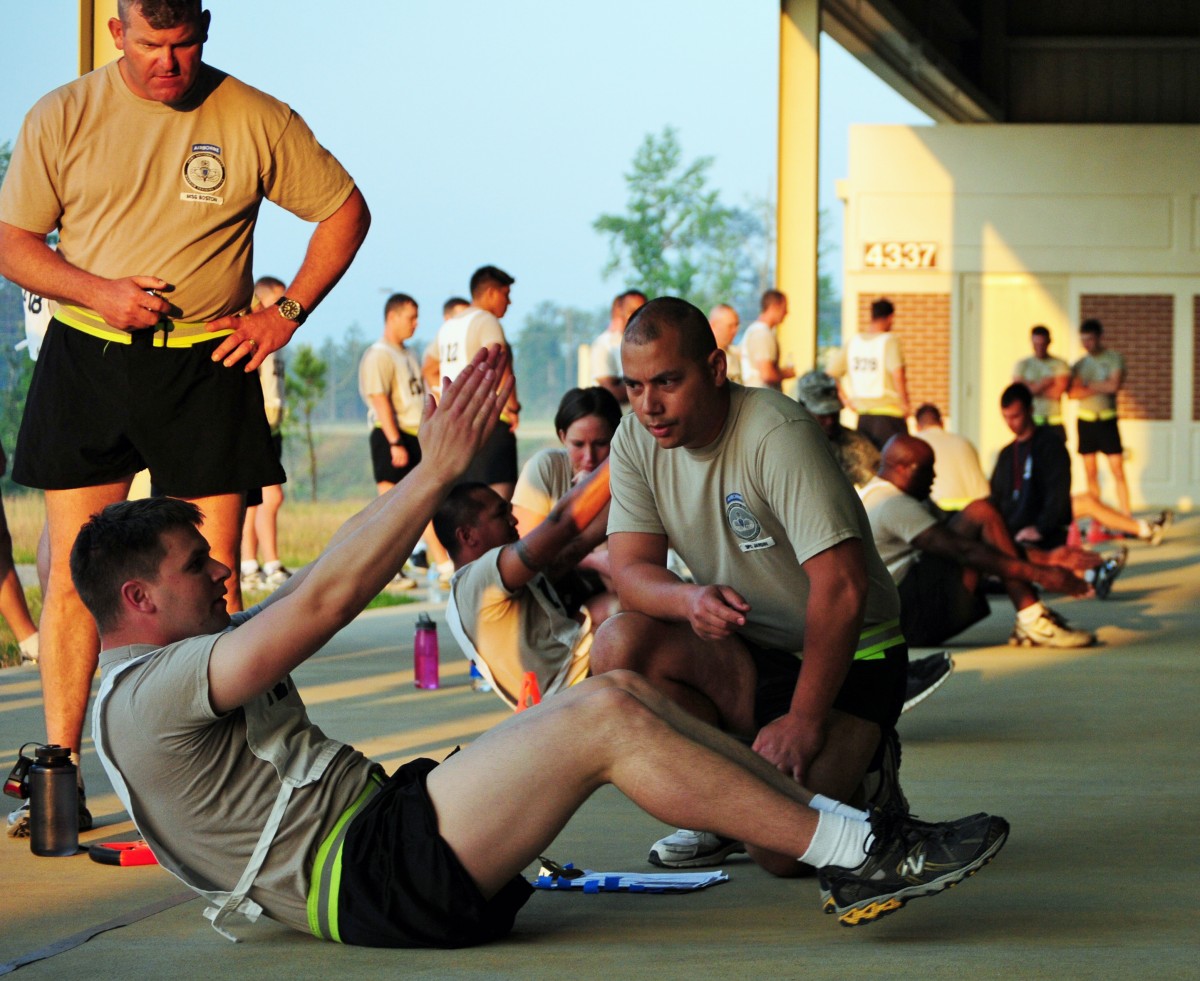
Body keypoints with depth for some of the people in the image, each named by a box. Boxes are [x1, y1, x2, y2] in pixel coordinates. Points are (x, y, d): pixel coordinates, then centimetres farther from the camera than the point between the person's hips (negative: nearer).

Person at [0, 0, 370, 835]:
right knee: (73, 574, -1)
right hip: (87, 360, 1)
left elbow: (345, 210, 10)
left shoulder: (256, 121, 0)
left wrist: (287, 313, 1)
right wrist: (96, 290, -14)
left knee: (215, 584, -3)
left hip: (206, 366, 0)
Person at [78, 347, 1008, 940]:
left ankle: (844, 835, -5)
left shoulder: (200, 652, 23)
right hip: (375, 878, -11)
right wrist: (435, 473, -15)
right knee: (600, 717, -21)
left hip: (387, 819, 11)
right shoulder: (146, 699, -10)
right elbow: (320, 603, -17)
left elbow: (348, 580, 20)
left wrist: (450, 452, 13)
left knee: (620, 690, 0)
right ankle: (860, 854, -19)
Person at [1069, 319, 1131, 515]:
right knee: (1091, 474, 5)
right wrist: (1097, 388, -13)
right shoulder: (1080, 363, 9)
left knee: (1117, 471, -7)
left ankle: (1126, 518, -8)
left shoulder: (1114, 359, -2)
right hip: (1085, 421, 4)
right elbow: (1071, 392, -2)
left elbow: (1114, 385, -16)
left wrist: (1087, 385, -6)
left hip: (1106, 420, -4)